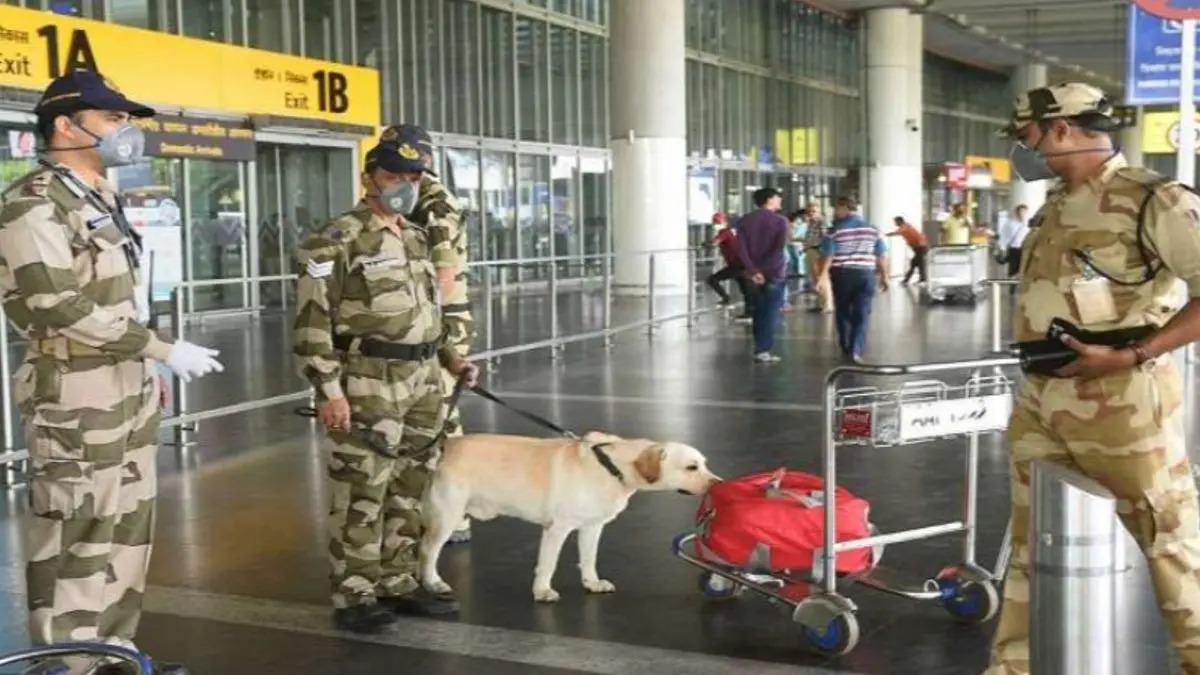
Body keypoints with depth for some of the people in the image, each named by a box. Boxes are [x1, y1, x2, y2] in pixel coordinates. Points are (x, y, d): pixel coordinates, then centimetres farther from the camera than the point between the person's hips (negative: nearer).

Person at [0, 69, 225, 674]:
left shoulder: (100, 198, 15)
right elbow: (61, 310, -21)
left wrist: (148, 369, 19)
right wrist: (165, 350, -19)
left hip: (128, 388, 9)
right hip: (76, 396, -9)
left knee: (127, 527, 13)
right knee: (74, 538, -2)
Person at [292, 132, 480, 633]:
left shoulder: (416, 237, 16)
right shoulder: (339, 240, -9)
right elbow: (312, 320, -13)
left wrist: (448, 357, 15)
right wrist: (329, 390, -17)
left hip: (422, 383, 8)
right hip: (368, 384, -8)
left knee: (409, 491, 13)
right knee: (361, 494, -3)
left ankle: (399, 584, 24)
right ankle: (353, 597, 7)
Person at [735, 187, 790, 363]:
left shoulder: (745, 220, 5)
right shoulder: (780, 220, -6)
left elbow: (741, 249, -6)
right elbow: (780, 247, -18)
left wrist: (753, 270, -11)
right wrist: (767, 268, -14)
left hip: (754, 273, 4)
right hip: (775, 272, -4)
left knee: (759, 311, 14)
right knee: (772, 312, 1)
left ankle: (759, 348, 16)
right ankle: (763, 350, -6)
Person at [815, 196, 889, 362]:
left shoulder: (836, 230, -7)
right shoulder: (872, 229, 4)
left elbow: (828, 256, -11)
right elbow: (882, 256, 5)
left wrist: (821, 277, -8)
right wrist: (884, 276, 13)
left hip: (841, 274, -1)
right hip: (865, 274, 2)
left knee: (843, 313, 13)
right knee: (862, 314, 2)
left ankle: (846, 349, 21)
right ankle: (856, 350, -9)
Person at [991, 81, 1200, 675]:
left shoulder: (1149, 199, -11)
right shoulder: (1054, 208, 14)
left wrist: (1131, 356, -22)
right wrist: (1036, 362, 11)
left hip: (1121, 404, -8)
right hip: (1041, 403, 8)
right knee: (1031, 543, 14)